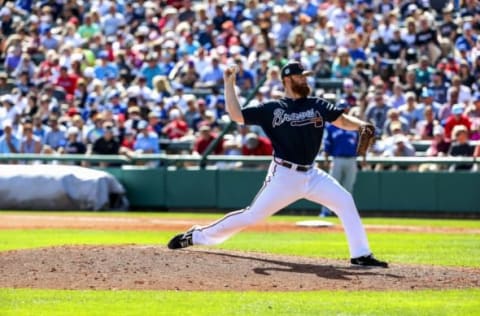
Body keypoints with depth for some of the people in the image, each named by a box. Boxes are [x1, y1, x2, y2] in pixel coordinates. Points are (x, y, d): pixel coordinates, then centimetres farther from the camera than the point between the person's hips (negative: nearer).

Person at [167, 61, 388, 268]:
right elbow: (236, 115, -3)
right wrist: (229, 83, -6)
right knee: (252, 215, -1)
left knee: (345, 201, -11)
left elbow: (342, 120, -2)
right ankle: (197, 236, 13)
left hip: (310, 174, 3)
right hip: (283, 175, -3)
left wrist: (362, 126, -22)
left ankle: (360, 255, -6)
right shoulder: (272, 109, 0)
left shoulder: (317, 106, 7)